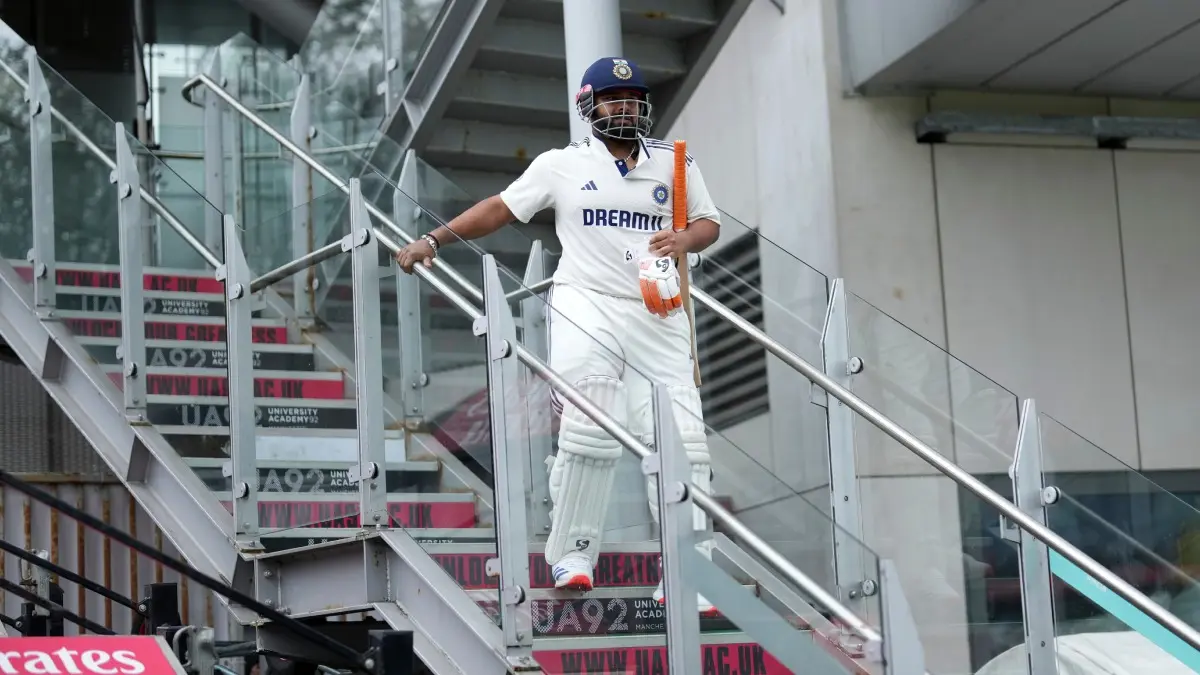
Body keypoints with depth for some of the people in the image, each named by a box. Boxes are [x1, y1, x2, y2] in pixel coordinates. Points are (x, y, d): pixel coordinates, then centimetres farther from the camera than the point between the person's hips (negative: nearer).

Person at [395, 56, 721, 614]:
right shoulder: (561, 165, 9)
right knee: (588, 436, -14)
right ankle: (572, 555, 0)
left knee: (682, 442, -6)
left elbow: (709, 222, 16)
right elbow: (499, 208, 9)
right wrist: (434, 239, 1)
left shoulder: (673, 163, 14)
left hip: (659, 317, 2)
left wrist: (685, 240, -7)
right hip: (586, 309, -2)